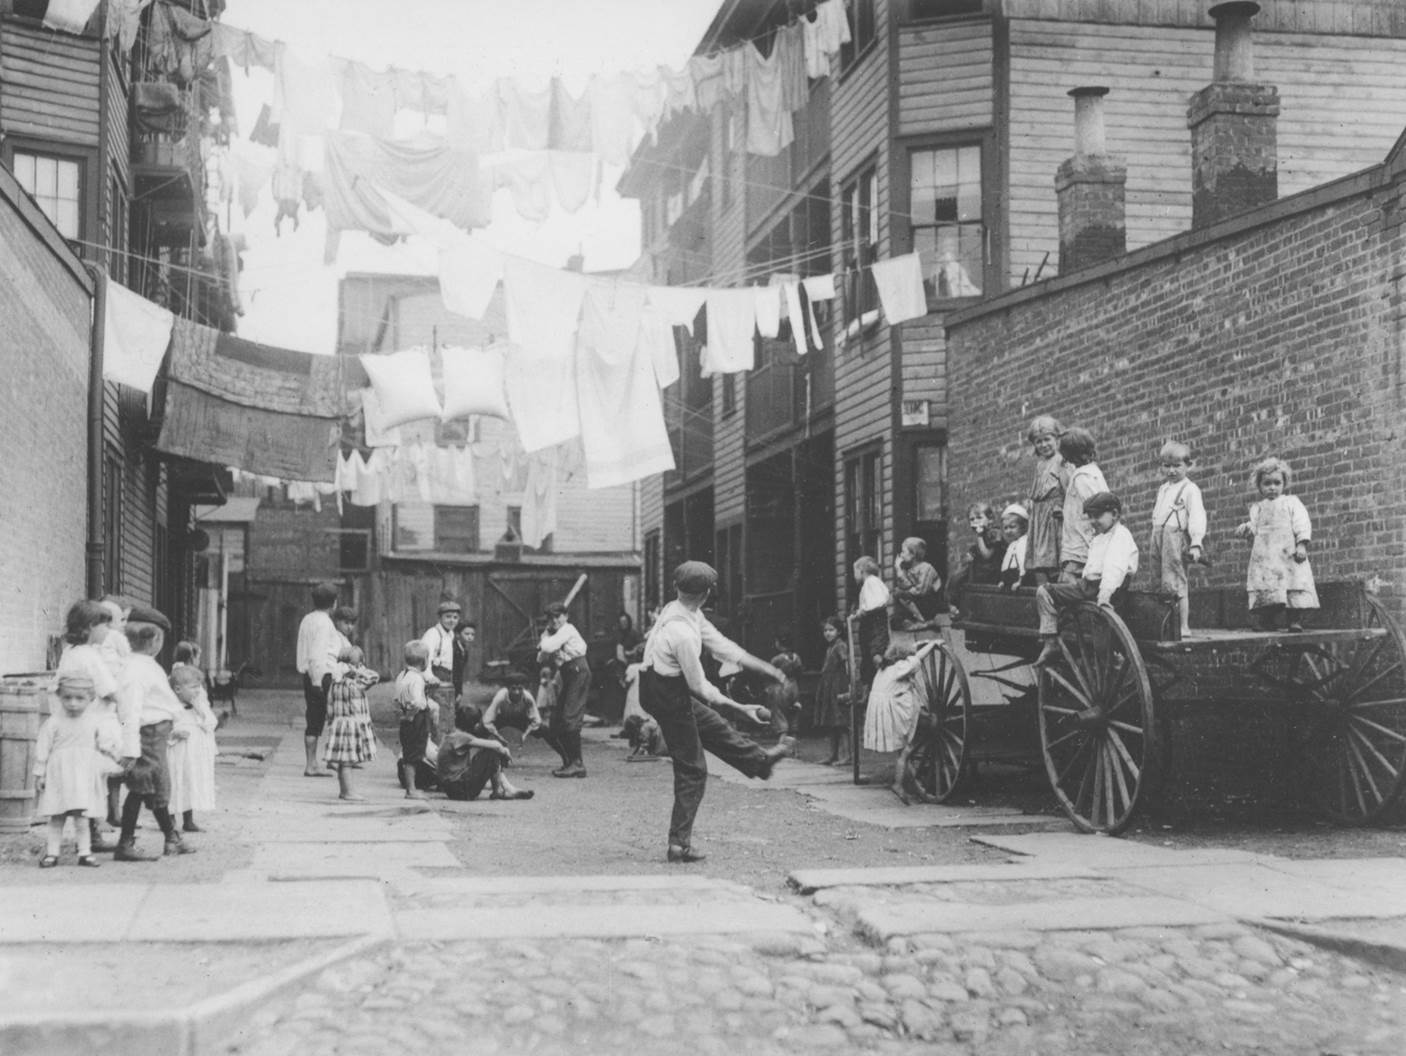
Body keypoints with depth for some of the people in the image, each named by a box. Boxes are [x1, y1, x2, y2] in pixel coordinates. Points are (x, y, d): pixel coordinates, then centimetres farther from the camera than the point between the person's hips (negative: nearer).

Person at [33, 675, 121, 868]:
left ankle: (85, 853, 6)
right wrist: (39, 774, -1)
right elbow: (42, 749, 0)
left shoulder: (94, 721, 2)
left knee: (82, 818, -1)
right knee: (56, 818, 3)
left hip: (84, 778, 1)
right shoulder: (53, 722, -3)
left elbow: (108, 742, 7)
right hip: (58, 777, -1)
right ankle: (52, 853, 10)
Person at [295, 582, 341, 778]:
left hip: (309, 676, 9)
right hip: (323, 675, -9)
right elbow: (317, 654, -19)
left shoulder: (307, 620, 17)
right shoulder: (324, 622, -12)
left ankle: (311, 764, 9)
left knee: (313, 721, 9)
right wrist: (317, 680, -21)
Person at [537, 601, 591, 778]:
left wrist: (543, 642, 3)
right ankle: (568, 763, 16)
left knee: (571, 719, -15)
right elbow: (541, 658, 17)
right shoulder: (552, 633, 19)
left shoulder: (567, 630, -8)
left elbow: (548, 646, -19)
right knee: (557, 722, 9)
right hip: (568, 676, 10)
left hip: (578, 672, -10)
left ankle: (577, 764, -14)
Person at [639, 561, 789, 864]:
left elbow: (722, 645, 3)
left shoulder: (683, 613, -3)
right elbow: (701, 688, -22)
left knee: (714, 726, 29)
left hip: (669, 690, 9)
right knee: (692, 771, 2)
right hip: (670, 699, -9)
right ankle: (679, 844, 8)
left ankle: (758, 760, 53)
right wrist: (740, 708, -12)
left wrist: (768, 668, 4)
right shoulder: (683, 633, -30)